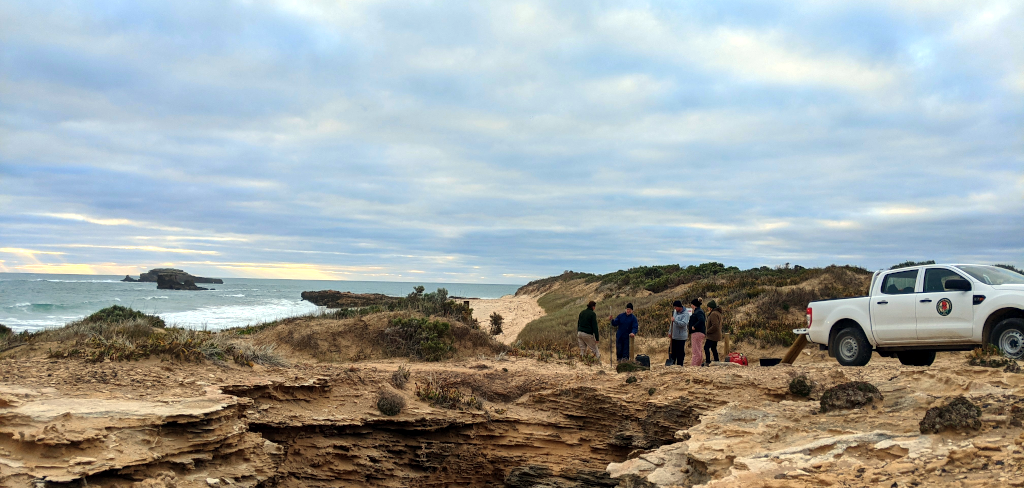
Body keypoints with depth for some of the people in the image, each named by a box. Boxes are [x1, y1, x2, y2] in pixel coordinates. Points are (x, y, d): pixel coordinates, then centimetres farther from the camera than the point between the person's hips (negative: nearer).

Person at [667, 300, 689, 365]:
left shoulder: (685, 314, -11)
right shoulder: (675, 312, 12)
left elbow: (683, 324, -25)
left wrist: (675, 320, -29)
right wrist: (670, 332, 17)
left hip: (681, 337, -7)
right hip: (674, 336, 7)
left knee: (680, 353, -2)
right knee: (672, 351, 11)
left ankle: (680, 365, 5)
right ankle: (671, 364, 20)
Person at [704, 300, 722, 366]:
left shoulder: (713, 314, -18)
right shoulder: (718, 313, 16)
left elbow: (715, 326, -27)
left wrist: (708, 331, -16)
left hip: (712, 335, -11)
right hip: (717, 335, 11)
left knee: (706, 347, -10)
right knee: (713, 348, 16)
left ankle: (707, 362, -13)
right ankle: (716, 361, 19)